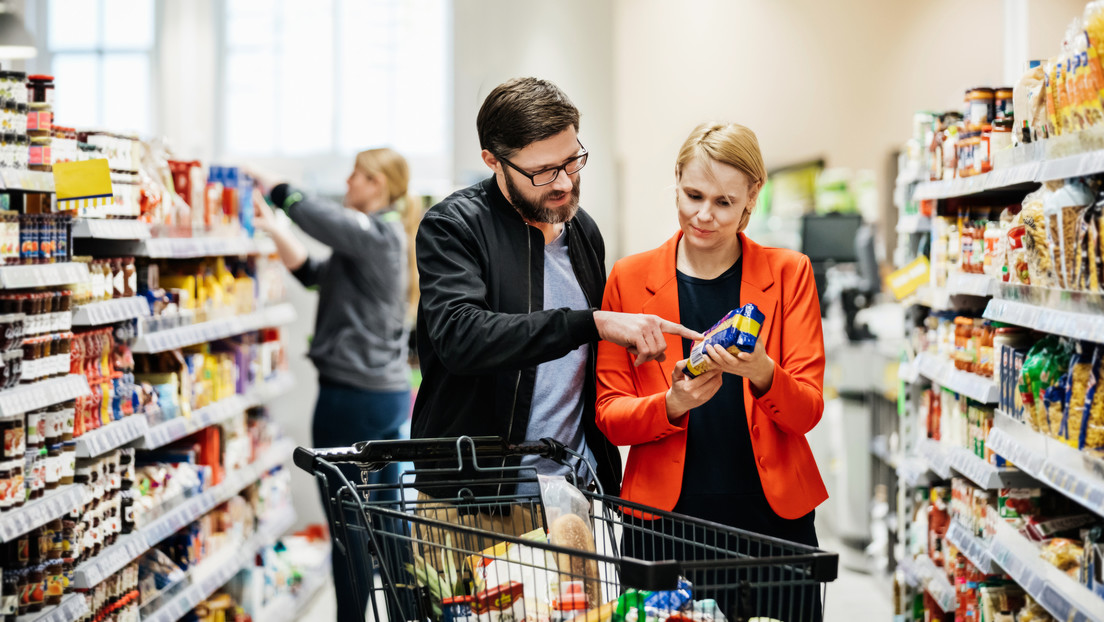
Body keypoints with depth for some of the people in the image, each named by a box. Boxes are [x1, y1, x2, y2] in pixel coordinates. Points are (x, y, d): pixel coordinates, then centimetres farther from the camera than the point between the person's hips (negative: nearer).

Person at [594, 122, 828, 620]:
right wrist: (672, 405, -18)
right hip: (664, 519, 0)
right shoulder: (629, 278, 4)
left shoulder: (789, 274, 4)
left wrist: (761, 374, -22)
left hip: (771, 518, 0)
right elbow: (609, 415, 2)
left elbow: (808, 410, -1)